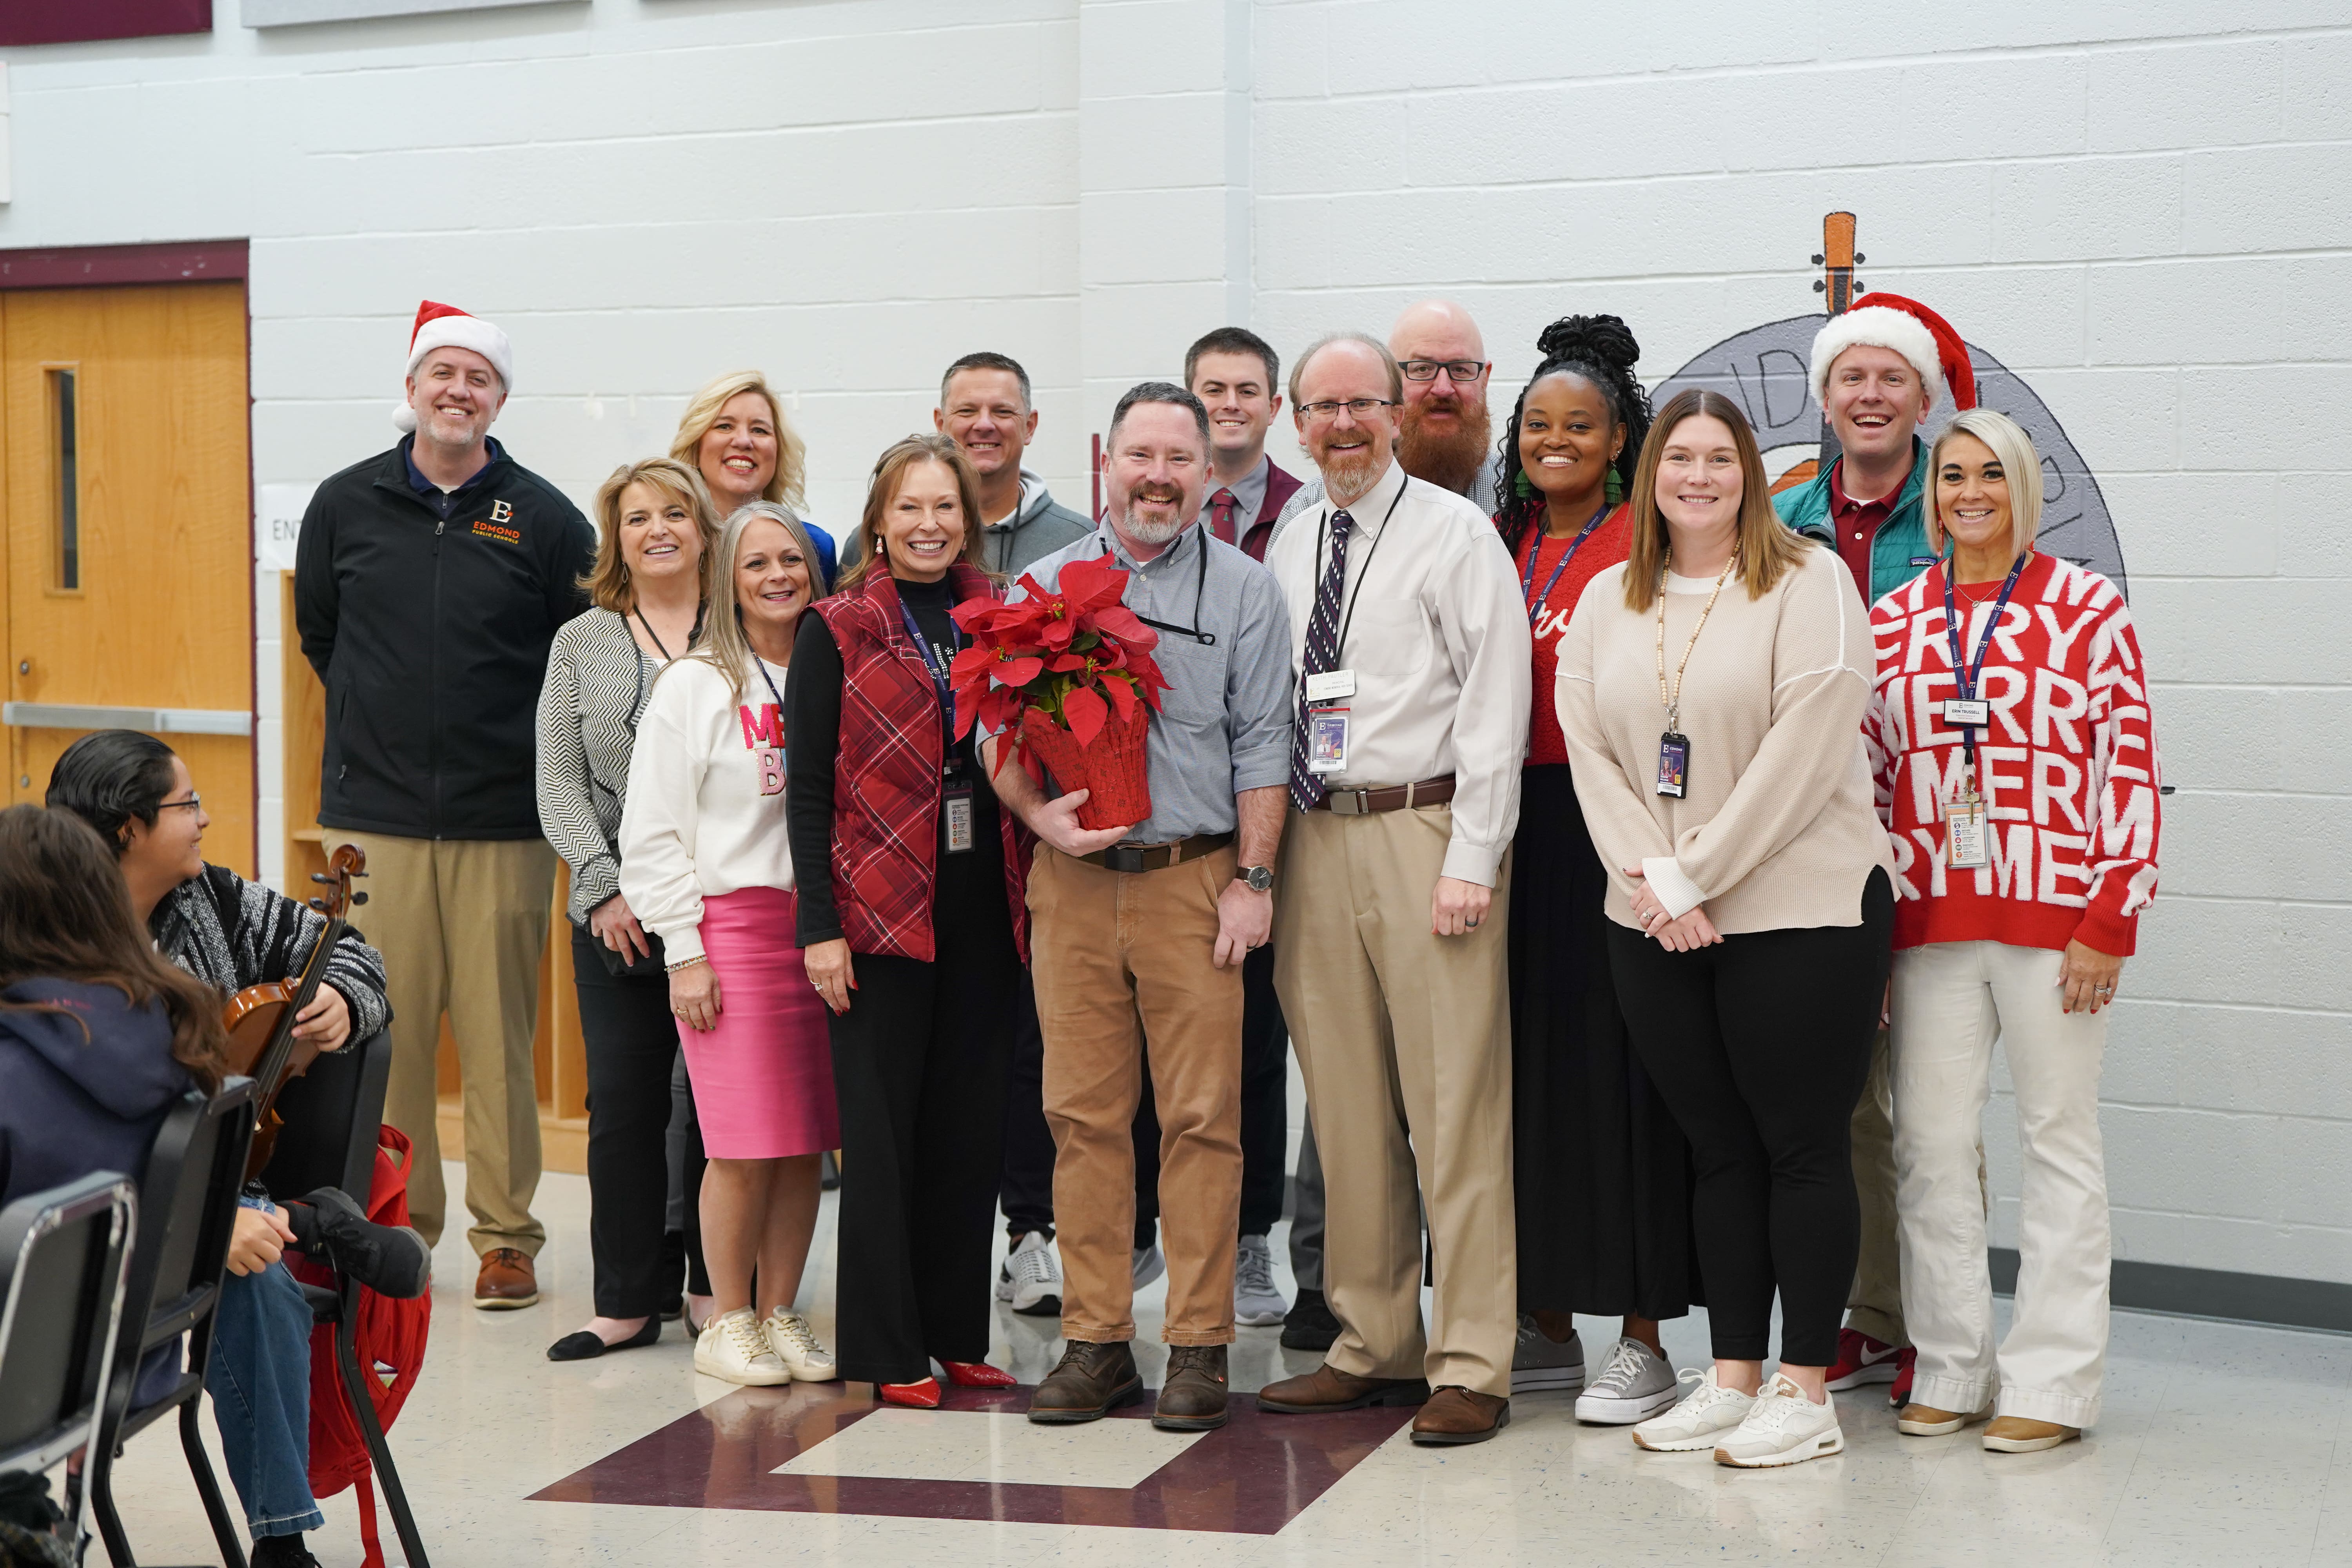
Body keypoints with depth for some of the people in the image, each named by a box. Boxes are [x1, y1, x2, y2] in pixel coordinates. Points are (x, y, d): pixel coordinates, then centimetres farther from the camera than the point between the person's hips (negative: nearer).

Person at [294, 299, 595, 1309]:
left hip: (504, 820, -1)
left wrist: (524, 737, 6)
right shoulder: (346, 505, 7)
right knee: (384, 1033, 3)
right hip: (374, 815, 2)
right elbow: (318, 630, 21)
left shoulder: (543, 517, 1)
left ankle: (506, 1235, 10)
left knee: (500, 1038, 1)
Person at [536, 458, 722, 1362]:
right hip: (617, 917, 2)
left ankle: (718, 1287, 15)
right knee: (621, 1105, 3)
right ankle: (627, 1302, 12)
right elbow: (559, 786, 5)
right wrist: (606, 888, -6)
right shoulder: (581, 643, 10)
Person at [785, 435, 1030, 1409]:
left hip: (984, 907, 4)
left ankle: (958, 1333, 18)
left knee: (971, 1125, 8)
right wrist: (819, 924, -9)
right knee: (882, 1127, 0)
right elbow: (808, 786, -2)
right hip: (880, 909, -4)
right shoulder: (836, 631, 1)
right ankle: (886, 1349, 7)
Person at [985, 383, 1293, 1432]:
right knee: (1083, 1114, 4)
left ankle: (1199, 1346, 6)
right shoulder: (1045, 586, 12)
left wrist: (1253, 880, -4)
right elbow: (996, 730, 11)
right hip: (1072, 882, 2)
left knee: (1200, 1117, -2)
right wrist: (1041, 816, -7)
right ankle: (1094, 1339, 12)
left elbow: (1262, 745, 2)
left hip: (1195, 879, -2)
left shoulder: (1242, 589, 6)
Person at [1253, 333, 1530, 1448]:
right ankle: (1373, 1347, 19)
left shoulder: (1455, 533, -1)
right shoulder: (1284, 553, 16)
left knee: (1454, 1105, -5)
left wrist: (1471, 858, -14)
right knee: (1346, 1111, 9)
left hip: (1424, 831, -6)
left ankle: (1471, 1367, 1)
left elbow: (1494, 705, -7)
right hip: (1313, 840, 6)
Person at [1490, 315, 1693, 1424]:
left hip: (1614, 824, -5)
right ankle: (1548, 1326, 19)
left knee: (1619, 1067, -3)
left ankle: (1642, 1341, 5)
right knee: (1527, 1064, 8)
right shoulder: (1502, 543, 14)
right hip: (1519, 827, 5)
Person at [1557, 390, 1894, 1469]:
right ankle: (1732, 1379, 18)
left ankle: (1804, 1393, 7)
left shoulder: (1808, 583, -5)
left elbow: (1804, 752, -13)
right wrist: (1654, 878, -9)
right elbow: (1589, 751, 5)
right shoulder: (1607, 601, 12)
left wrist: (1696, 875, -14)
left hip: (1800, 910, -5)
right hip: (1655, 929, 5)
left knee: (1803, 1145, 0)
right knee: (1718, 1148, 11)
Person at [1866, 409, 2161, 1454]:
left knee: (2059, 1141, 4)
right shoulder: (1892, 621, 10)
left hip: (2054, 918, -3)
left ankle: (2051, 1384, 11)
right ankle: (1952, 1370, 17)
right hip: (1929, 924, 4)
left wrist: (2110, 921, -10)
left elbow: (2133, 770, -4)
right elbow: (1870, 778, 13)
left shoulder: (2088, 609, -1)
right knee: (1930, 1144, 5)